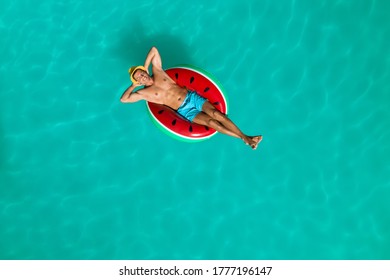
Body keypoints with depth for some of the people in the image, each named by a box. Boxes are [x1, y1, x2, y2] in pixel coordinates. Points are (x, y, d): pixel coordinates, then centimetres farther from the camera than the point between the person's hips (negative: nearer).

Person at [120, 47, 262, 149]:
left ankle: (246, 137, -10)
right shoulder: (144, 93, 0)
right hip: (184, 110, -3)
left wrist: (144, 67, 11)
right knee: (212, 122, -17)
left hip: (192, 97, 3)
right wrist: (133, 85, 3)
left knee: (217, 114, -13)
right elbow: (123, 99, -4)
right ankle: (244, 139, -14)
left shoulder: (157, 72, 8)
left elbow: (154, 49, 12)